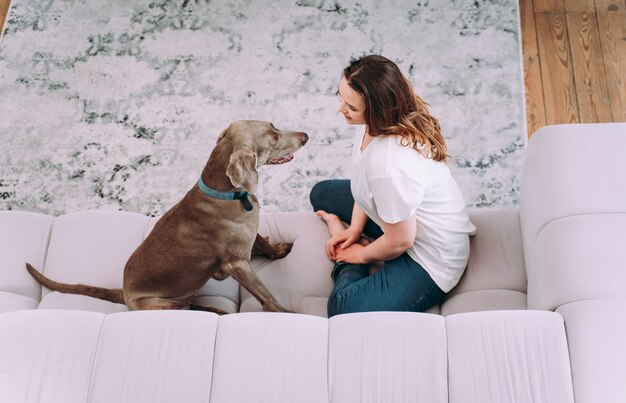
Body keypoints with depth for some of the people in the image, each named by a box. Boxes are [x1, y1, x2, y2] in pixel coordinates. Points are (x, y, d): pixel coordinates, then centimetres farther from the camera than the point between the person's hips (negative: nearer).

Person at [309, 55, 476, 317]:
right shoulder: (383, 121, -15)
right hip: (406, 215, 9)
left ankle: (349, 263, 4)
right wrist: (355, 228, 2)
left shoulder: (391, 167, -42)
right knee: (321, 194, 22)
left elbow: (400, 240, -27)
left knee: (343, 309, -22)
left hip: (430, 256, -9)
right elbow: (365, 183, 6)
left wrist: (363, 255, -8)